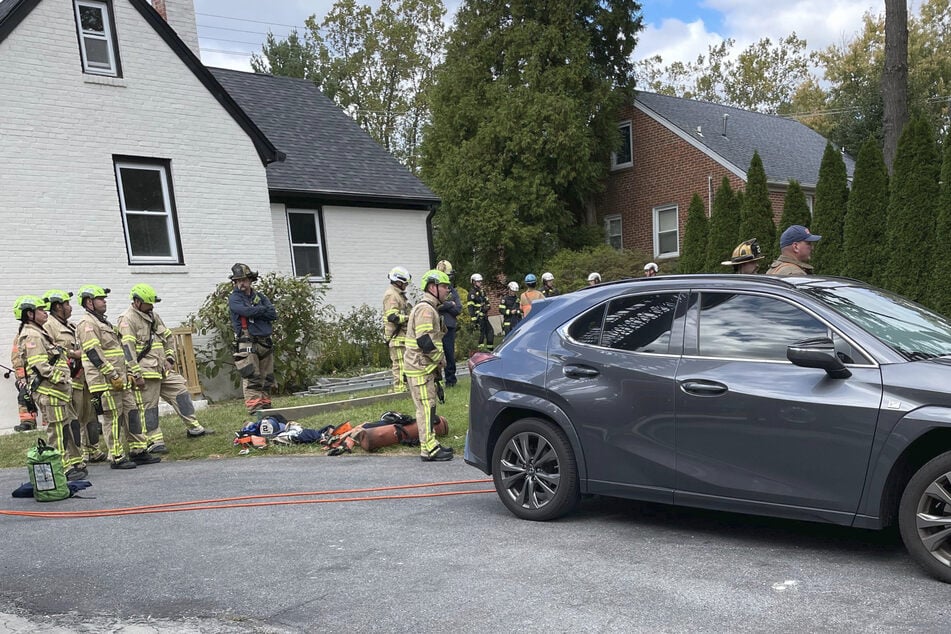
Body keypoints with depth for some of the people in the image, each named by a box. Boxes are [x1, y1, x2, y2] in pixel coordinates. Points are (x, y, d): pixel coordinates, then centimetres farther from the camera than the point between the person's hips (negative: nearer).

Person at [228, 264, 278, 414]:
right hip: (247, 344, -6)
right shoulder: (234, 298, 3)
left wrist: (255, 312, -7)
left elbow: (273, 315, 2)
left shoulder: (259, 296, 17)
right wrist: (263, 309, -3)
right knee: (252, 378, -12)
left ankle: (265, 406, 15)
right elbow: (246, 311, -18)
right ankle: (254, 408, -13)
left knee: (267, 378, 8)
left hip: (265, 342, 6)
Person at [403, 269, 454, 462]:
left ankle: (431, 444, 24)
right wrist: (441, 359, -12)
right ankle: (429, 450, -1)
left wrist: (438, 364, 17)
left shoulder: (430, 308, 18)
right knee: (426, 408, -6)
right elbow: (425, 341, -25)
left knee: (429, 408, 15)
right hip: (420, 369, -11)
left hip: (426, 368, 11)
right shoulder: (425, 309, -17)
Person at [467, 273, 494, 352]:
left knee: (490, 331, 12)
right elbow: (470, 307, -16)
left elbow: (487, 302, 22)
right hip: (478, 316, -9)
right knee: (481, 333, -8)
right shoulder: (472, 293, -11)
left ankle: (490, 348, 22)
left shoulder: (482, 291, 14)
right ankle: (480, 348, -1)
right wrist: (473, 319, -22)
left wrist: (487, 306, -4)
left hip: (484, 316, 9)